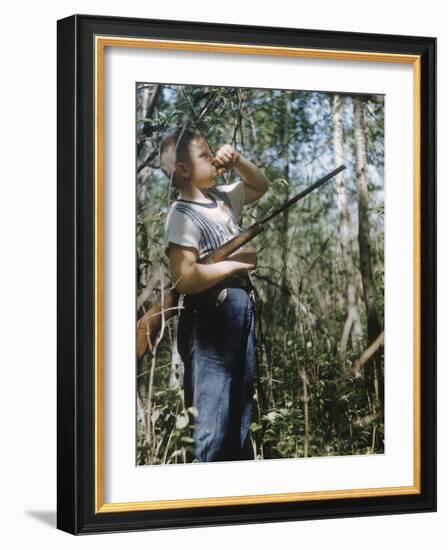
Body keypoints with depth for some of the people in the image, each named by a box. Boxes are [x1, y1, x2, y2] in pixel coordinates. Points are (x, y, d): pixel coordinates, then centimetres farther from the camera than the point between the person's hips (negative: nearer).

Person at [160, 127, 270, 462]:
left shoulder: (223, 198, 11)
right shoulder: (183, 215, -14)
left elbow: (260, 186, 29)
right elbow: (184, 279, -25)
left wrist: (237, 160, 10)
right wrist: (235, 263, -15)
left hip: (242, 309, 9)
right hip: (210, 319, -9)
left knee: (241, 411, 15)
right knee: (213, 418, -5)